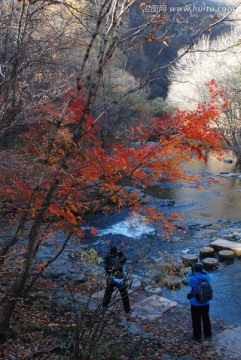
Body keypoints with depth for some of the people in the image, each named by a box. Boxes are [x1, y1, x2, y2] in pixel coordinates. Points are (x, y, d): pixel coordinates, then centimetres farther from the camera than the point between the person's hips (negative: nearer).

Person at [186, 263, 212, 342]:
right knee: (206, 319, 22)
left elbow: (188, 279, -1)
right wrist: (201, 269, 0)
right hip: (205, 303, 4)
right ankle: (208, 335, 35)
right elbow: (206, 274, 11)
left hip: (195, 304, -4)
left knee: (196, 321, 14)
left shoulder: (193, 279, -24)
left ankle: (197, 337, 27)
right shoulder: (207, 278, -13)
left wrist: (192, 271, -5)